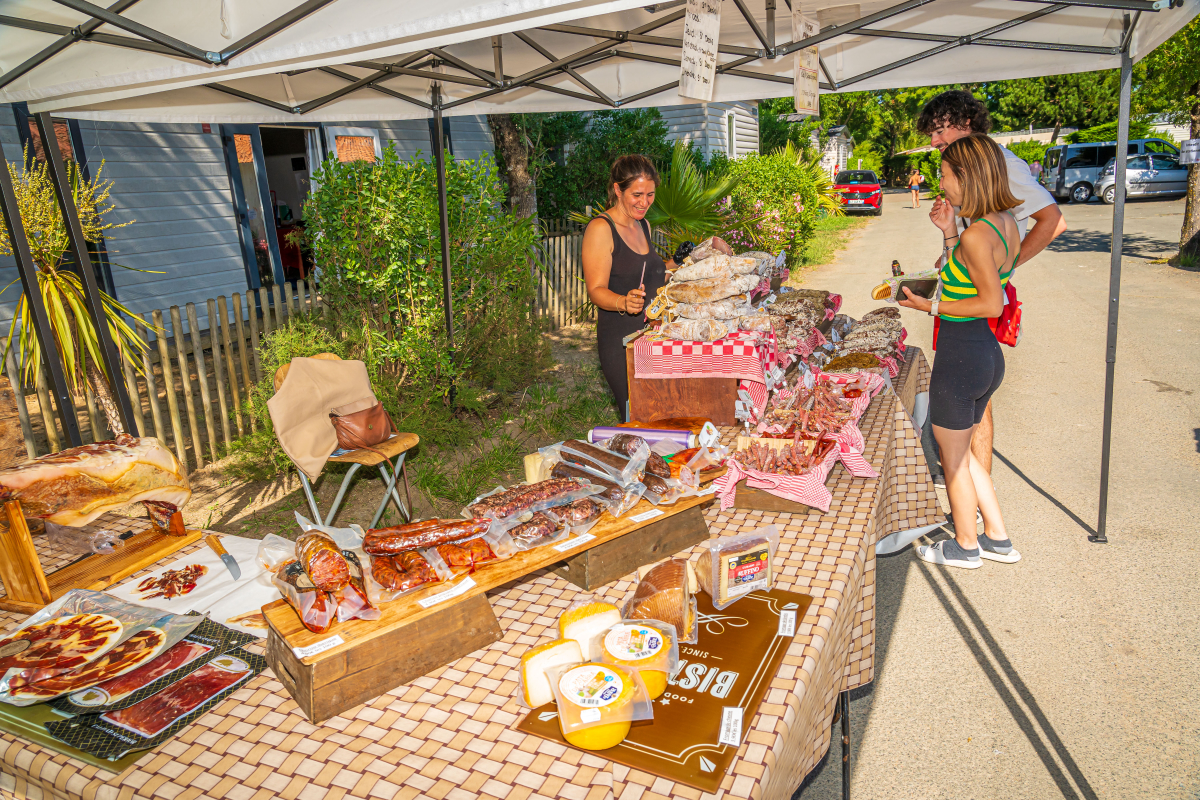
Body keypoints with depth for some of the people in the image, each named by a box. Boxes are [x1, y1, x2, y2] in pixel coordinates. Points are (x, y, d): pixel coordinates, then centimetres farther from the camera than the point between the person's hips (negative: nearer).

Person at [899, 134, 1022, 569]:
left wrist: (932, 306, -14)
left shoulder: (977, 234, -22)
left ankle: (965, 546, 30)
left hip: (960, 357, -9)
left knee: (953, 458, 11)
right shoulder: (1006, 223, 6)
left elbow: (992, 303, -22)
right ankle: (998, 538, 34)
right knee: (962, 453, 24)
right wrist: (949, 232, 8)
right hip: (987, 353, 9)